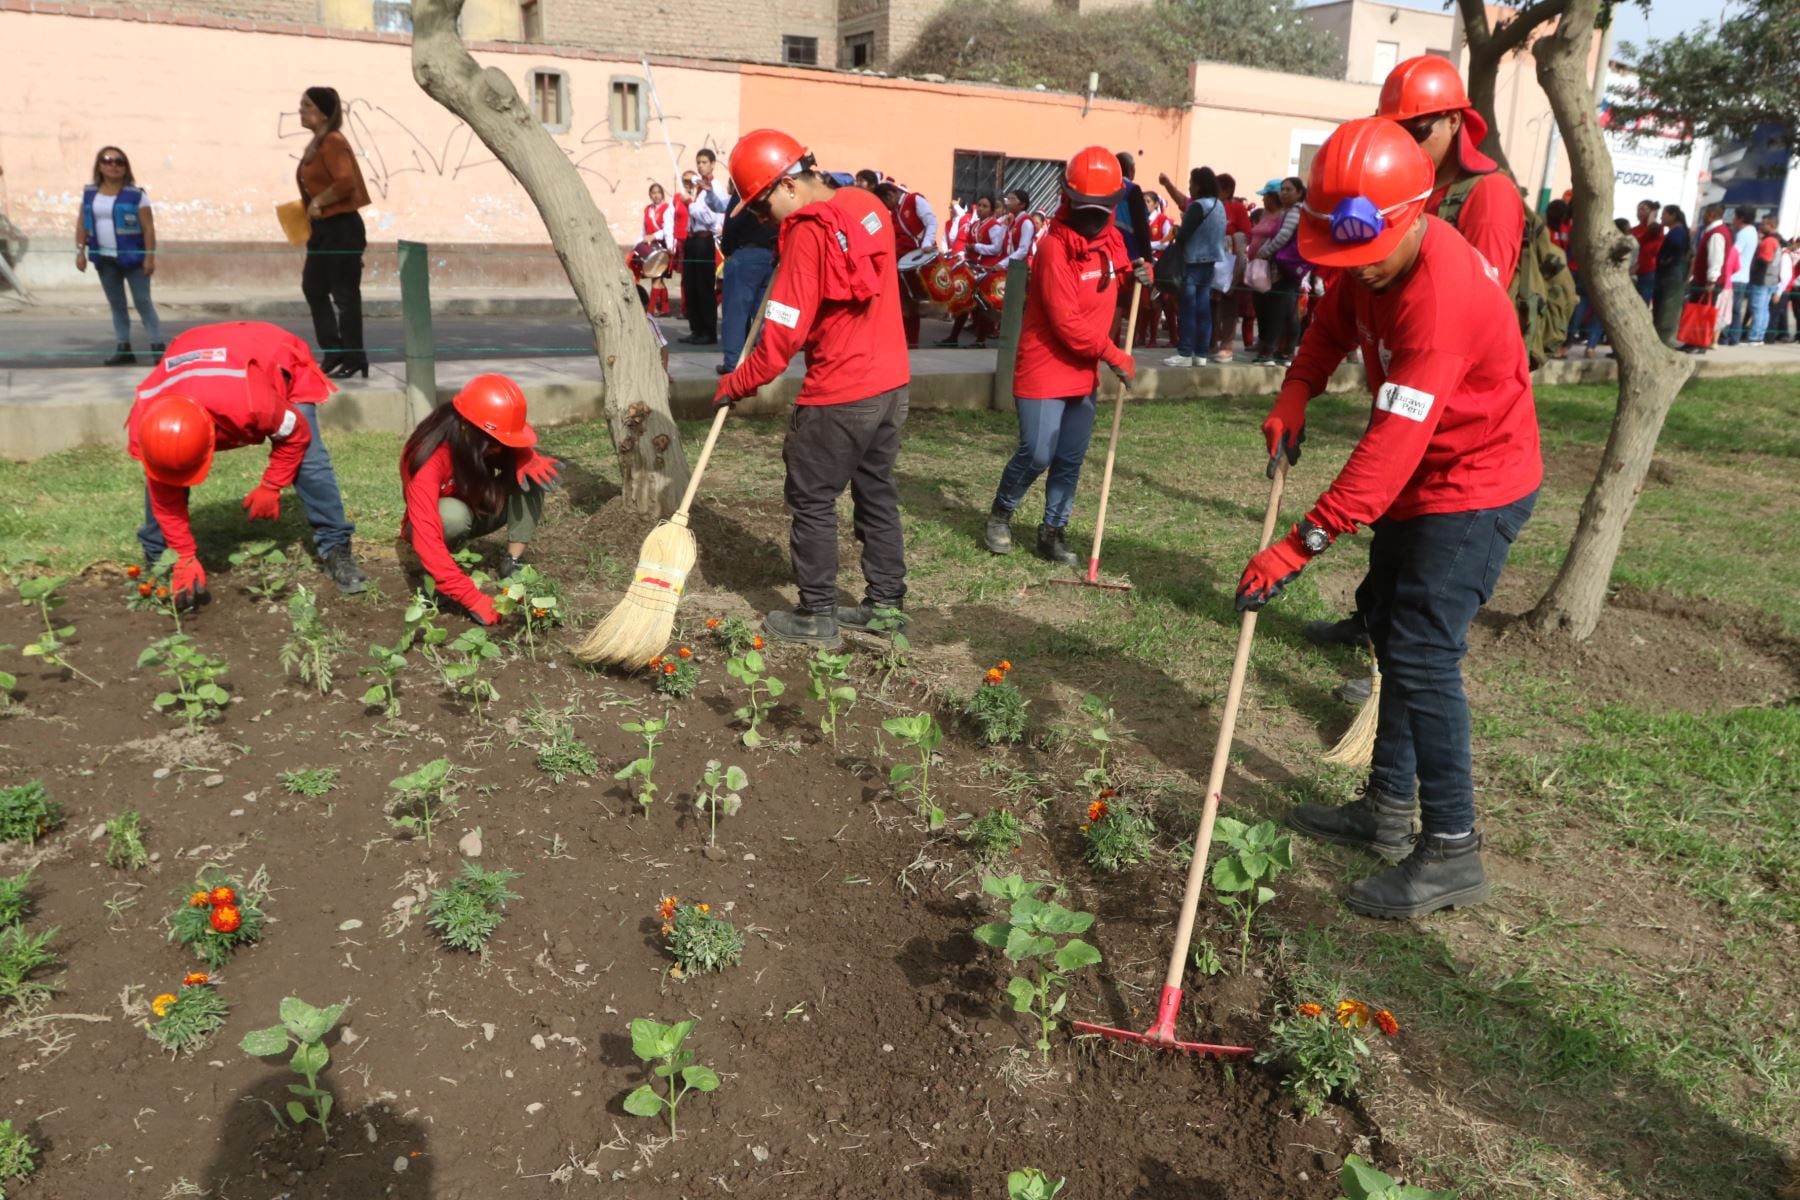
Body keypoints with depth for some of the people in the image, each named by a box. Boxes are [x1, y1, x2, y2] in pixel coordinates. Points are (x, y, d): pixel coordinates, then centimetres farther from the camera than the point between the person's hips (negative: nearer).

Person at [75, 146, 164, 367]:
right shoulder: (89, 193, 7)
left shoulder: (135, 194, -6)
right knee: (116, 305, 10)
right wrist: (80, 250, 2)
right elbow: (82, 224, 10)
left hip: (132, 257, -5)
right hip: (104, 259, 5)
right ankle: (123, 349, 15)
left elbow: (148, 227, -8)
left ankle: (157, 348, -5)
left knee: (143, 302, -6)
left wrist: (150, 256, -14)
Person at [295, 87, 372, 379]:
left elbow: (346, 182, -27)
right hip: (323, 228, 10)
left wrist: (318, 202, -19)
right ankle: (333, 352, 21)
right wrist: (309, 205, 10)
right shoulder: (316, 144, 15)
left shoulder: (333, 142, -14)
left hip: (342, 228, -10)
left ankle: (354, 360, 5)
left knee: (344, 294, -4)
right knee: (313, 287, 14)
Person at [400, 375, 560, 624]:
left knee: (528, 473, -22)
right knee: (453, 514, -40)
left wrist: (526, 459, -29)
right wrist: (473, 599, -52)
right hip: (440, 521, -5)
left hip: (478, 511, 5)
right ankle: (435, 575, -13)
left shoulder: (489, 440, -22)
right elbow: (426, 538, -45)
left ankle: (513, 562, -18)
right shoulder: (429, 459, -37)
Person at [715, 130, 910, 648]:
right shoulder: (867, 205, 6)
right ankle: (886, 603, 26)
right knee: (876, 490, 17)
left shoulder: (809, 233, -17)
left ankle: (817, 617, 13)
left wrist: (735, 385, -8)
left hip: (840, 395, -8)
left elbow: (785, 333, -18)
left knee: (813, 501, 5)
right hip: (891, 381, 8)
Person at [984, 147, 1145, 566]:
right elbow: (1067, 322, -23)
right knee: (1037, 455, -6)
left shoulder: (1111, 238, 5)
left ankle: (1053, 531, 23)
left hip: (1084, 371, 7)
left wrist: (1139, 277, -2)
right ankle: (1001, 512, 20)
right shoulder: (1055, 246, -19)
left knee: (1071, 458, 10)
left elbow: (1112, 291, 21)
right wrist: (1113, 355, -16)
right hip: (1045, 369, -7)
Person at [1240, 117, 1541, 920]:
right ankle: (1388, 808, 27)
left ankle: (1452, 851, -2)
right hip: (1421, 481, 10)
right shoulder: (1370, 258, -5)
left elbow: (1391, 442, -38)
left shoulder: (1443, 293, -32)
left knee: (1421, 655, -14)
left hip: (1473, 489, -10)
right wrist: (1295, 394, -7)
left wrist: (1302, 544, -40)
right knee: (1390, 628, 15)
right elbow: (1333, 322, 13)